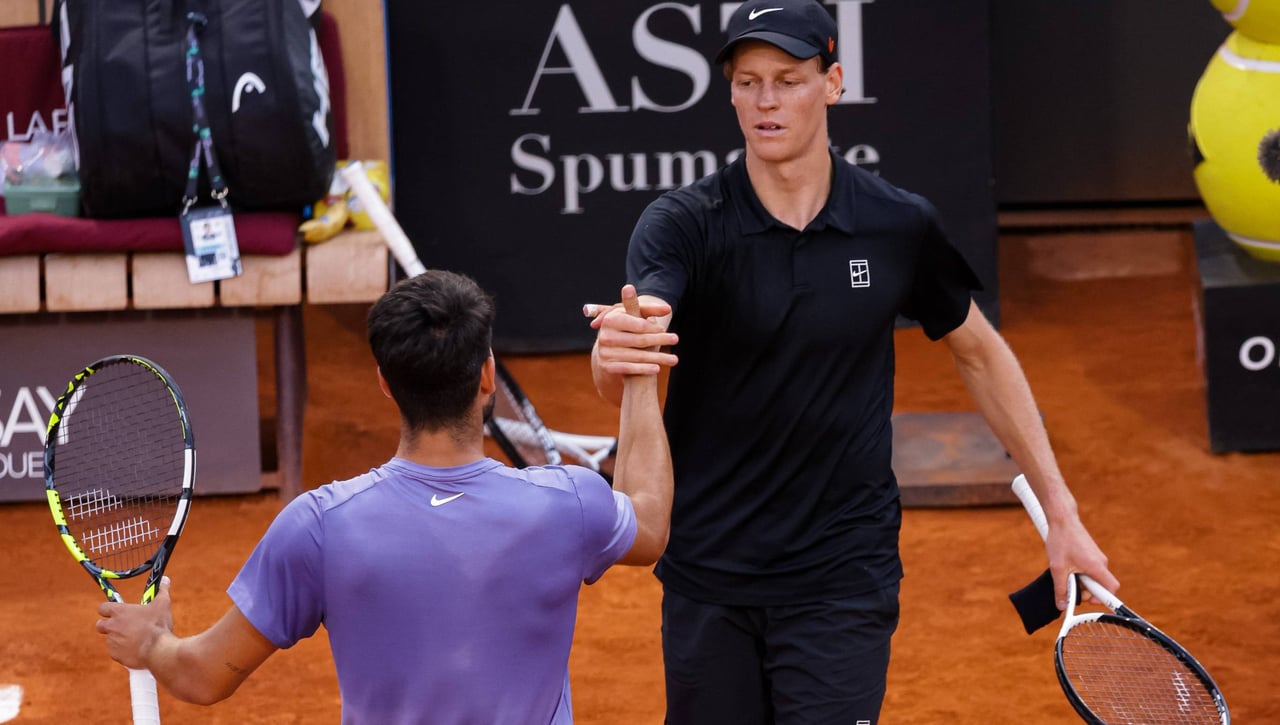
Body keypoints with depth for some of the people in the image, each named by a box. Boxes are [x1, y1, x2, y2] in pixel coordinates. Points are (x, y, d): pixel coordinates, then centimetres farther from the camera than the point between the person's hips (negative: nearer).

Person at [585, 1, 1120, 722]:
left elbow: (981, 352, 12)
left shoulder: (902, 225, -4)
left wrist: (1061, 510, 9)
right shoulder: (682, 224, -10)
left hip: (842, 580, 0)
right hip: (707, 575, 1)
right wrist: (615, 354, -54)